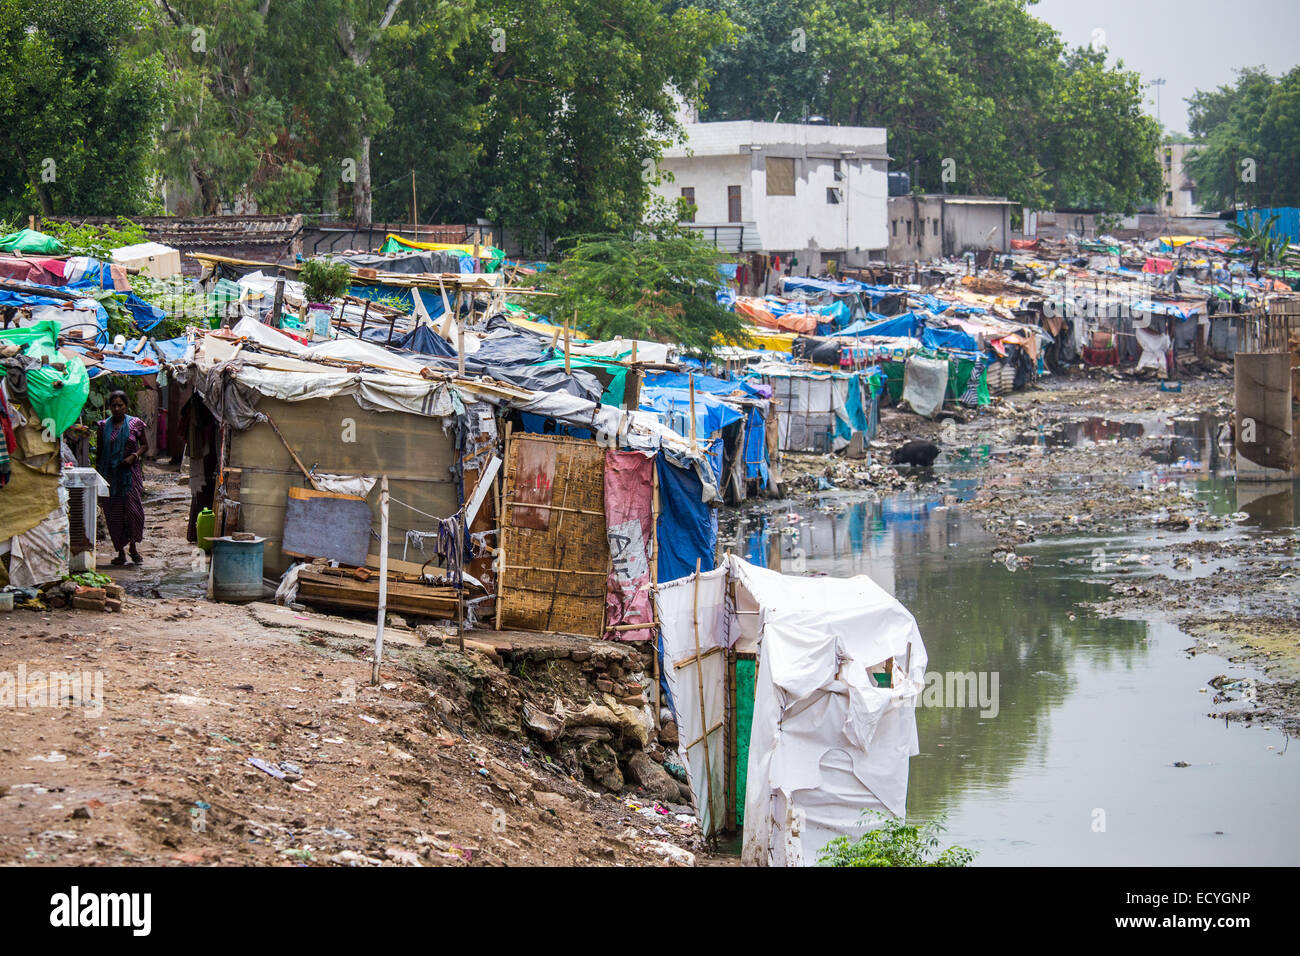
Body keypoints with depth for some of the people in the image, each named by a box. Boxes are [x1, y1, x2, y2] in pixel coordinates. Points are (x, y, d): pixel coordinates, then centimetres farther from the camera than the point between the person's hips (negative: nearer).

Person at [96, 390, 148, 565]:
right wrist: (97, 473, 9)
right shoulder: (104, 426, 8)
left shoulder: (135, 423, 4)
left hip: (130, 472, -1)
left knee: (134, 510, -10)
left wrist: (134, 456, -9)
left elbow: (145, 445, 10)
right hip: (110, 475, 2)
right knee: (113, 514, 0)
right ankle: (120, 552, 8)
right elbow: (100, 452, 13)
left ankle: (133, 547, 10)